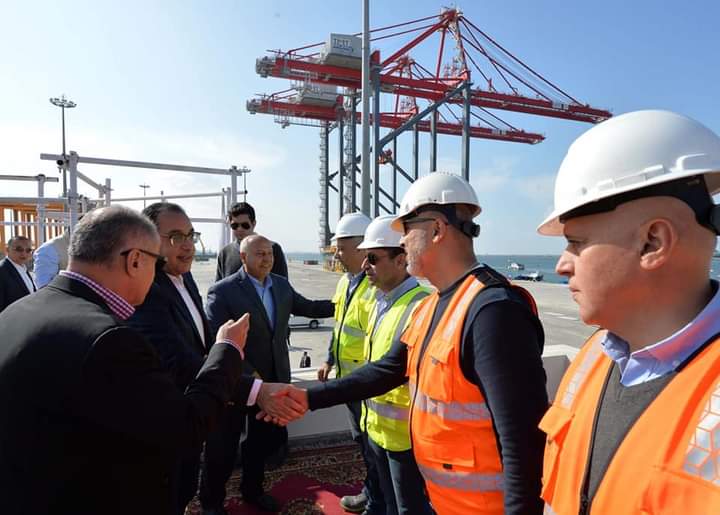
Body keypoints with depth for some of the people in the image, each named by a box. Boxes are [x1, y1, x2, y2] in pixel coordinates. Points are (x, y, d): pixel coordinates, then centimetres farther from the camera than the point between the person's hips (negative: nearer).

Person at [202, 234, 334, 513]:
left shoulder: (281, 285, 2)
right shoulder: (222, 291, -18)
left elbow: (307, 307, 15)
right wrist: (249, 375, -28)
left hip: (273, 378, 6)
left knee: (264, 438, 23)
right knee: (224, 446, 13)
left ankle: (252, 489, 47)